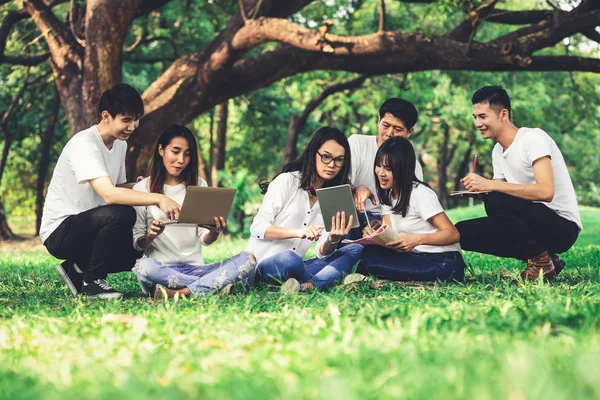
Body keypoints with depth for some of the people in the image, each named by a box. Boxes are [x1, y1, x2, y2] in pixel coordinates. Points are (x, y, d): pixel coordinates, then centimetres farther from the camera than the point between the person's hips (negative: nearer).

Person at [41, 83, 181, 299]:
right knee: (122, 214, -31)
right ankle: (92, 282, -13)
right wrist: (157, 198, -41)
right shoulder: (84, 144, -22)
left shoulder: (120, 144, 7)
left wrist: (140, 189, -10)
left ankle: (78, 269, 10)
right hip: (60, 231, -9)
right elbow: (109, 195, -34)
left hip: (90, 226, 9)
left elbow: (118, 190, 11)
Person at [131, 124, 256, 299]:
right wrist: (150, 236, -19)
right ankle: (212, 285, -25)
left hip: (194, 268, 3)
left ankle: (176, 293, -29)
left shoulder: (199, 185, 13)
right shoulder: (142, 188, 5)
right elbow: (136, 243, 4)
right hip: (162, 268, -3)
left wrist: (215, 232, -15)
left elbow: (205, 240, 8)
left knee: (248, 260, -22)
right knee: (144, 267, -38)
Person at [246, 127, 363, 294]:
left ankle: (308, 285, -36)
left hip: (293, 267, 7)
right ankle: (331, 279, -12)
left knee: (355, 250, -12)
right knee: (289, 259, -40)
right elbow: (257, 228, -12)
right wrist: (298, 232, -27)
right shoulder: (287, 180, -3)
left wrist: (333, 240, -20)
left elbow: (323, 253, 4)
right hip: (259, 264, -7)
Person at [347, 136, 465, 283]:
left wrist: (417, 239, -31)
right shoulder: (387, 195, 13)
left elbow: (453, 234, -16)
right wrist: (376, 232, -19)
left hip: (444, 265, -8)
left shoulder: (419, 194, -11)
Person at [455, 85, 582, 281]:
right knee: (463, 232, -2)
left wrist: (490, 185, -28)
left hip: (561, 227, -8)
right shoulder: (497, 151, 10)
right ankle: (541, 258, 3)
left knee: (496, 202, -30)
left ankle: (541, 260, -9)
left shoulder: (533, 138, -16)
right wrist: (478, 191, -10)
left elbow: (545, 192, -29)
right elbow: (502, 193, 12)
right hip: (535, 224, 8)